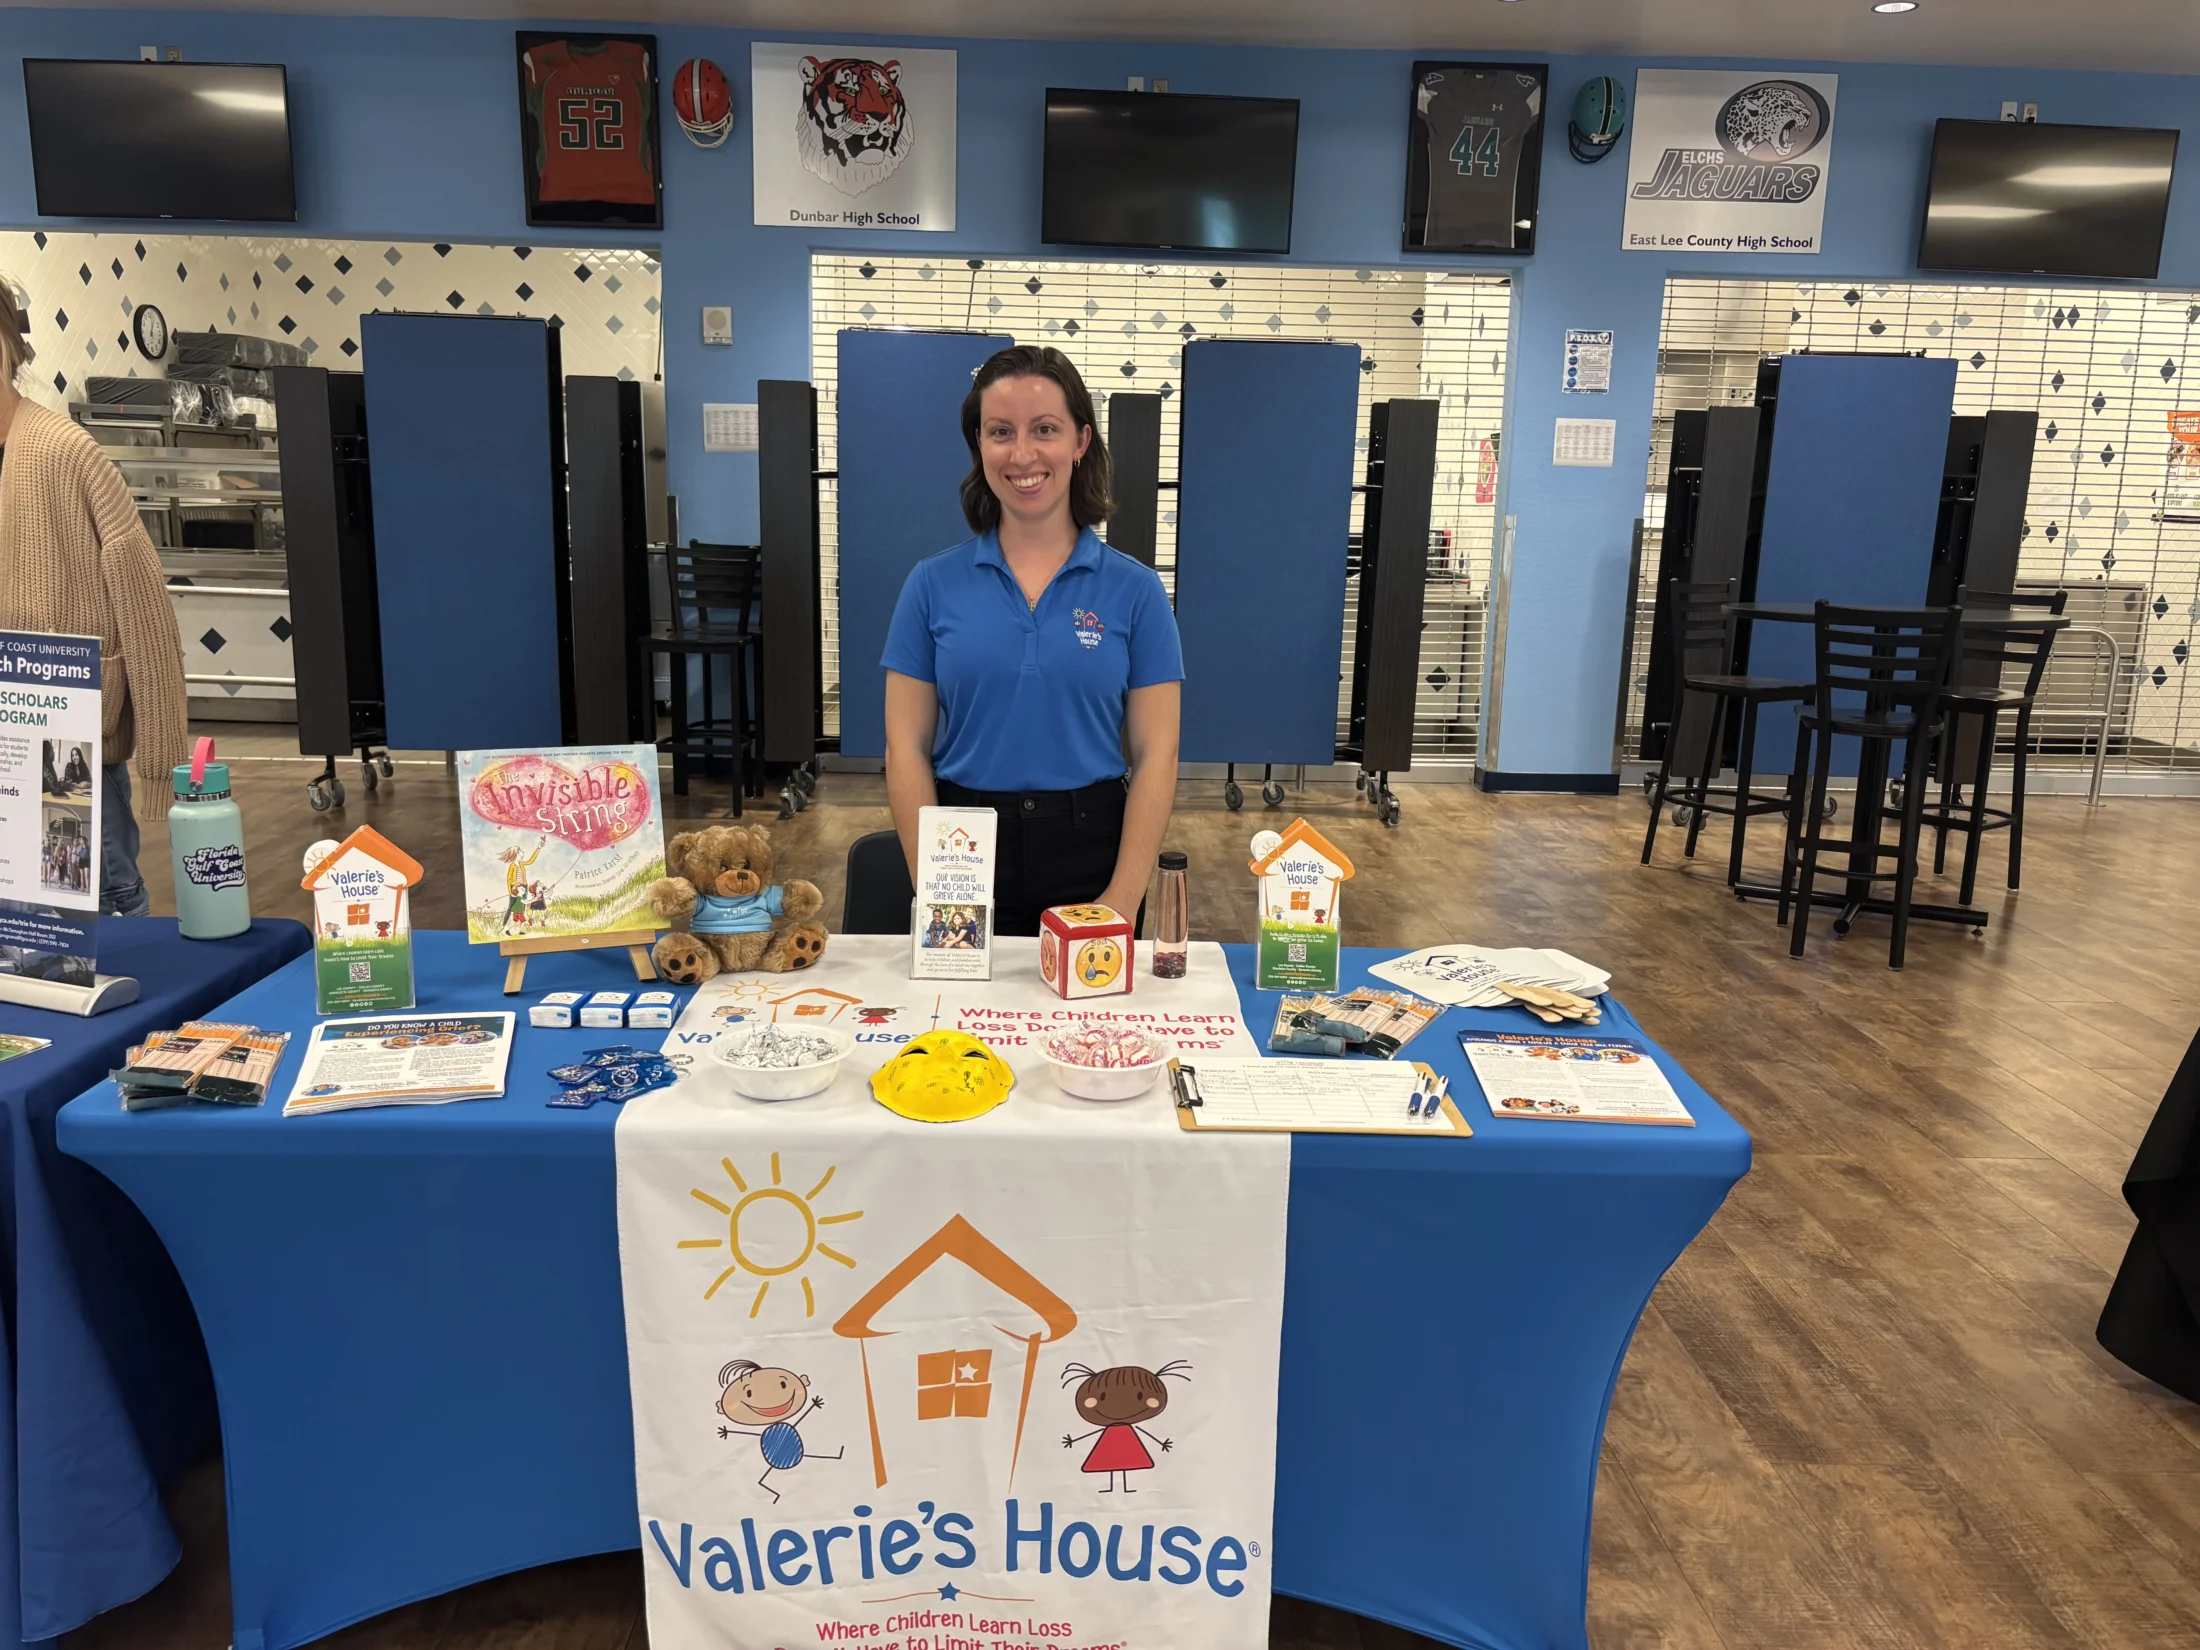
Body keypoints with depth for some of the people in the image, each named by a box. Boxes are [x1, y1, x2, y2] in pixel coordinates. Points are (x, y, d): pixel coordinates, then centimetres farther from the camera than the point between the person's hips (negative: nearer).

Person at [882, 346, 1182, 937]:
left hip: (1090, 859, 0)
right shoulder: (933, 584, 0)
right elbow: (907, 750, -1)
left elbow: (1155, 756, -4)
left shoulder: (1135, 591, -1)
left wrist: (1122, 900, -13)